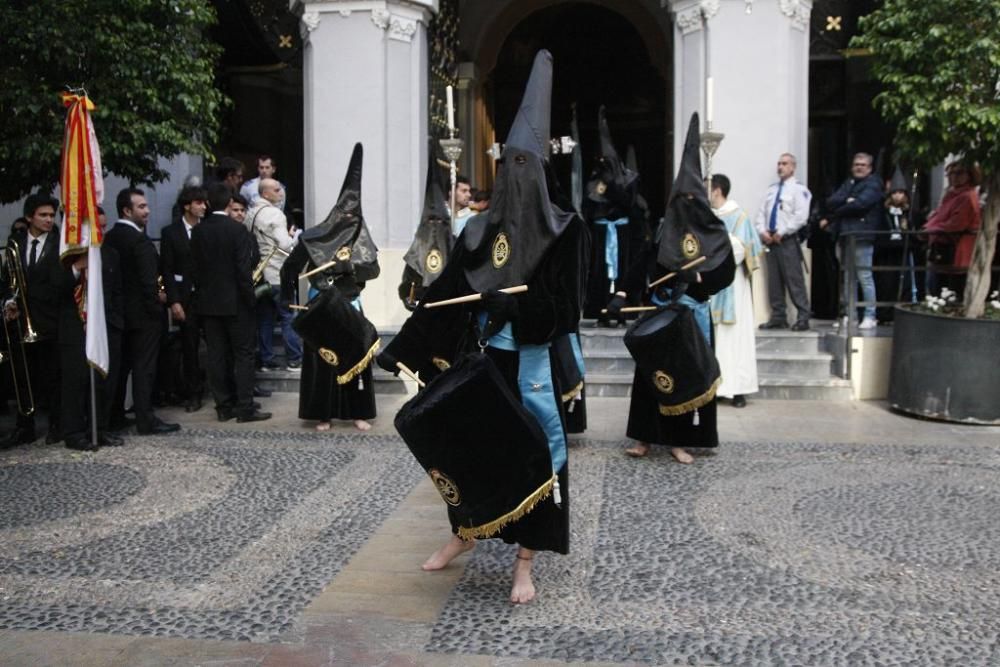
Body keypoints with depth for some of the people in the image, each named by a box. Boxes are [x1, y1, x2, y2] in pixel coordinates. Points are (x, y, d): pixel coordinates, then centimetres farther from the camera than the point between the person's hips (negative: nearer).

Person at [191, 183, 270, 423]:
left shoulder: (198, 231, 3)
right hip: (235, 302, -5)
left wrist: (203, 293, 13)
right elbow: (243, 270, -14)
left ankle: (224, 406, 13)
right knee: (243, 354, 1)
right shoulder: (238, 231, -12)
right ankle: (245, 408, 0)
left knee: (216, 355, 8)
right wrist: (250, 299, -6)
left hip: (208, 302, 5)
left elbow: (194, 268, 5)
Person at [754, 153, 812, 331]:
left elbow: (800, 216, -14)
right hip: (770, 240, 7)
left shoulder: (798, 189, -3)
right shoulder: (772, 189, 18)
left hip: (788, 241, -7)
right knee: (773, 281, 7)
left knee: (794, 280, -7)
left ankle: (803, 318, -4)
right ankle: (778, 317, 13)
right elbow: (761, 213, 16)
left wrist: (782, 233, -15)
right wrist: (763, 231, -2)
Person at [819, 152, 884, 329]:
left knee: (865, 277, -7)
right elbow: (830, 202, 8)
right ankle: (850, 315, 12)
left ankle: (870, 316, -3)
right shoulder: (847, 184, 21)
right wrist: (846, 200, -11)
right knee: (848, 278, 7)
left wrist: (831, 217, -5)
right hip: (844, 235, 6)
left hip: (862, 236, -6)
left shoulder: (873, 184, 2)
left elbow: (860, 204, -13)